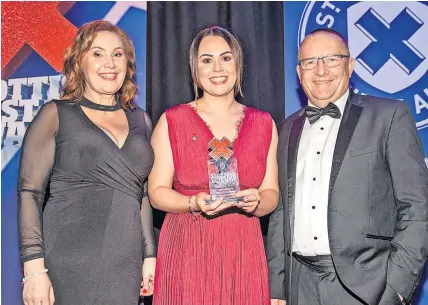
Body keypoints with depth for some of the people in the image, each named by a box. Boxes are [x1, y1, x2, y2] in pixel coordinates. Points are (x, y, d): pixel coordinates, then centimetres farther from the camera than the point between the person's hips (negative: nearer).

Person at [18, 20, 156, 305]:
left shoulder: (140, 120, 13)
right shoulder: (56, 115, 1)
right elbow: (30, 193, -4)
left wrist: (150, 256, 11)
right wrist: (34, 269, -12)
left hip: (125, 267, 4)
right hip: (69, 266, -3)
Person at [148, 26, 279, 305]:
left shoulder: (264, 124, 7)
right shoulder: (172, 121, 0)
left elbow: (272, 193, 7)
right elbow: (157, 192, -1)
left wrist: (256, 203, -14)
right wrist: (195, 203, -19)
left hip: (244, 253, 2)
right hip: (188, 252, -2)